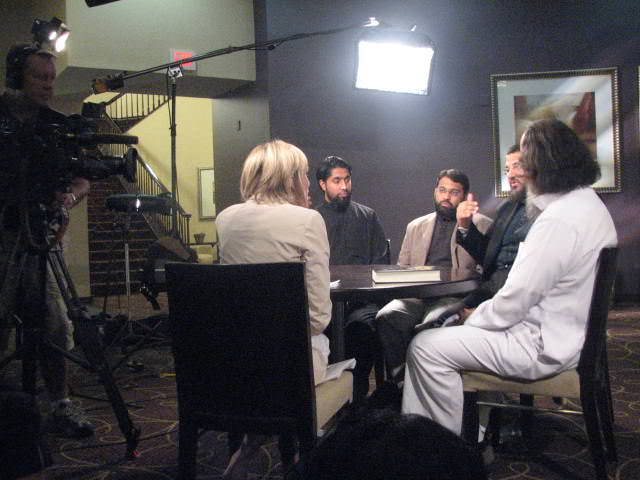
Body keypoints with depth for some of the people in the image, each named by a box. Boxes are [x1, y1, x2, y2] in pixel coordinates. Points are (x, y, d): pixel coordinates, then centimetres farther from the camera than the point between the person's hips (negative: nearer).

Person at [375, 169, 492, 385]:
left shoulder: (481, 224, 15)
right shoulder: (416, 226, 26)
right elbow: (401, 268, 23)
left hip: (454, 296, -3)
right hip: (416, 295, 4)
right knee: (386, 317, -28)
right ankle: (400, 380, -18)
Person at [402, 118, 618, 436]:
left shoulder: (559, 220, -24)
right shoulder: (588, 203, 9)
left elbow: (516, 299, -24)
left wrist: (473, 320, -6)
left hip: (544, 347, -11)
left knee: (426, 348, -9)